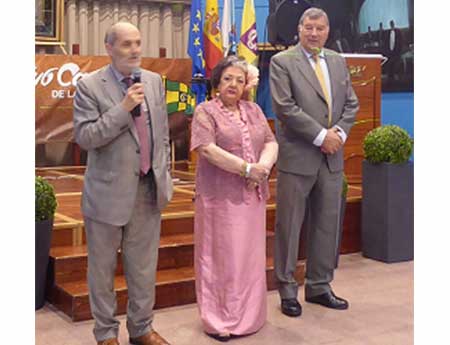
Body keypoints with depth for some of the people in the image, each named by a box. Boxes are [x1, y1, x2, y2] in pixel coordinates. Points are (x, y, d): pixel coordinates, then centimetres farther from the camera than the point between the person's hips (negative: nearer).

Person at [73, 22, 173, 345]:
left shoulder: (154, 81, 6)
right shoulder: (90, 85, -8)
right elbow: (84, 136, -15)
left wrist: (165, 176, 10)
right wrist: (123, 108, -22)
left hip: (149, 189, 4)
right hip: (109, 192, -4)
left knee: (144, 266, 13)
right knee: (103, 267, 9)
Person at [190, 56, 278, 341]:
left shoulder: (254, 110, 15)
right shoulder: (205, 111, -2)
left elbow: (271, 143, 8)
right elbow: (208, 149, -14)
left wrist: (263, 166, -13)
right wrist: (247, 168, -17)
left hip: (252, 196, 5)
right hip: (220, 197, -5)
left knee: (250, 256, 9)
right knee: (221, 257, 0)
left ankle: (248, 316, 20)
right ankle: (220, 320, 9)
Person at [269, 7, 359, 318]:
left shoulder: (338, 62, 13)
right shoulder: (282, 62, -4)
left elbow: (351, 103, 12)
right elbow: (285, 107, -14)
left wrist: (339, 132, -7)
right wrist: (321, 136, -15)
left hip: (332, 157, 5)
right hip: (297, 156, -5)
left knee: (328, 224, 11)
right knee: (289, 226, 3)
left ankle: (319, 286, 24)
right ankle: (288, 290, 15)